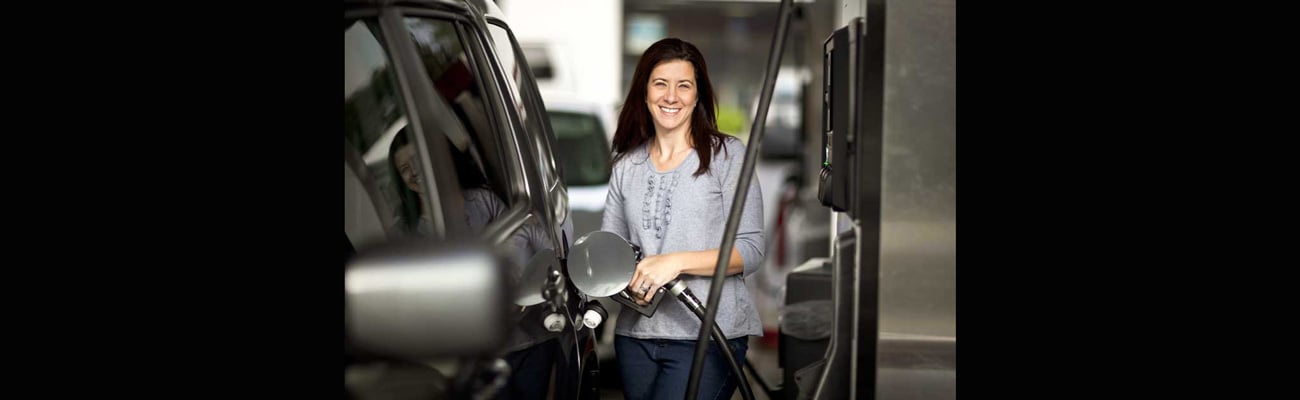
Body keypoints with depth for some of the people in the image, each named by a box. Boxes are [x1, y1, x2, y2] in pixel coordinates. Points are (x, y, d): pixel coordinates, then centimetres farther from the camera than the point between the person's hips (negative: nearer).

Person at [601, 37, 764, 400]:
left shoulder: (727, 154, -2)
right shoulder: (627, 165, 12)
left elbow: (750, 250, -7)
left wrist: (677, 262, -18)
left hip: (708, 336, -5)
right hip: (636, 335, 5)